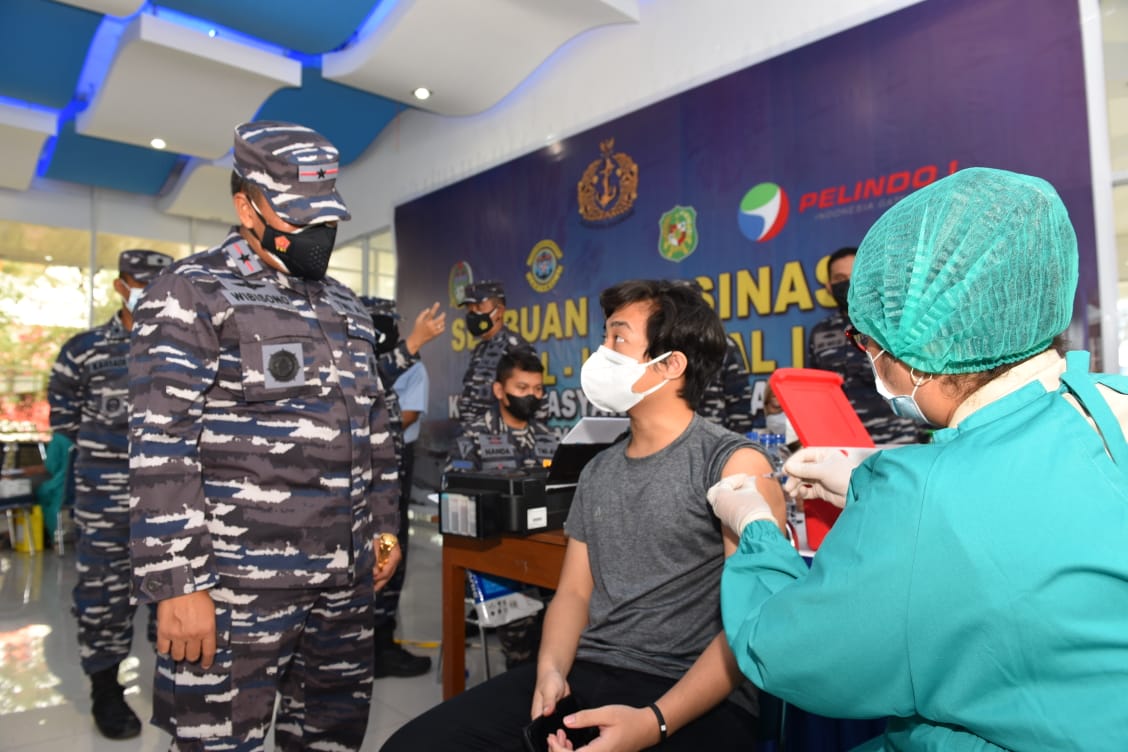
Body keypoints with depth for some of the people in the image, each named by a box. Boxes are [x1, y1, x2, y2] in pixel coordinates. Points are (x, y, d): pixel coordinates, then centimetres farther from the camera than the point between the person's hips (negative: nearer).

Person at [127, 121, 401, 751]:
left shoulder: (348, 309, 14)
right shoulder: (194, 293, -5)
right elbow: (162, 449, -12)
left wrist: (385, 525, 15)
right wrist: (177, 585, -16)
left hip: (346, 578, 6)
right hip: (237, 584, -6)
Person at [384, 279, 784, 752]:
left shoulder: (735, 464, -7)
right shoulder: (598, 471, 13)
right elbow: (574, 590, 13)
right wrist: (551, 670, -6)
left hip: (691, 702, -5)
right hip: (584, 675, 6)